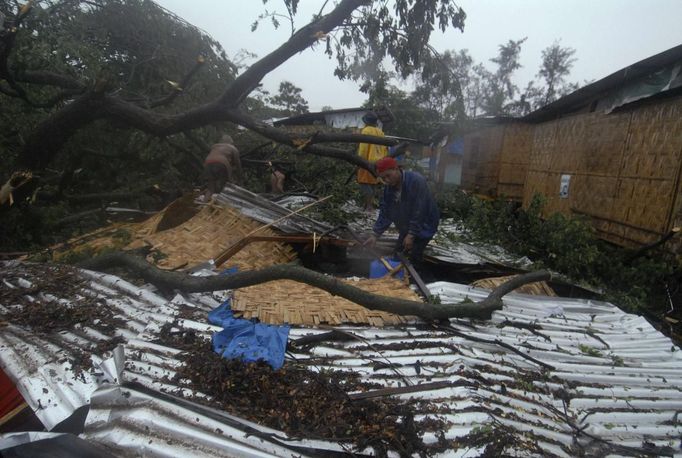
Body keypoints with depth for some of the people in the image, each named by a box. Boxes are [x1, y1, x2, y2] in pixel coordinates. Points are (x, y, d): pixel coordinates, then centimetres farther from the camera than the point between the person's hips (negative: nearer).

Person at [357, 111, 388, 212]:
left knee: (365, 184, -4)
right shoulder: (380, 132, 12)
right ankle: (372, 204, 19)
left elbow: (363, 148, -13)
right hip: (378, 162, 7)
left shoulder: (366, 130, -8)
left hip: (368, 162, -7)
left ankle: (369, 206, -8)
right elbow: (385, 148, 13)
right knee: (374, 184, 13)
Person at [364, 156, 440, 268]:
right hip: (406, 228, 7)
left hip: (424, 226, -7)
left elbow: (419, 212, -30)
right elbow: (385, 212, -5)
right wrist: (375, 234, -11)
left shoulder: (416, 181, -30)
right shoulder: (389, 187, -8)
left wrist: (411, 235, -27)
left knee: (414, 256, -14)